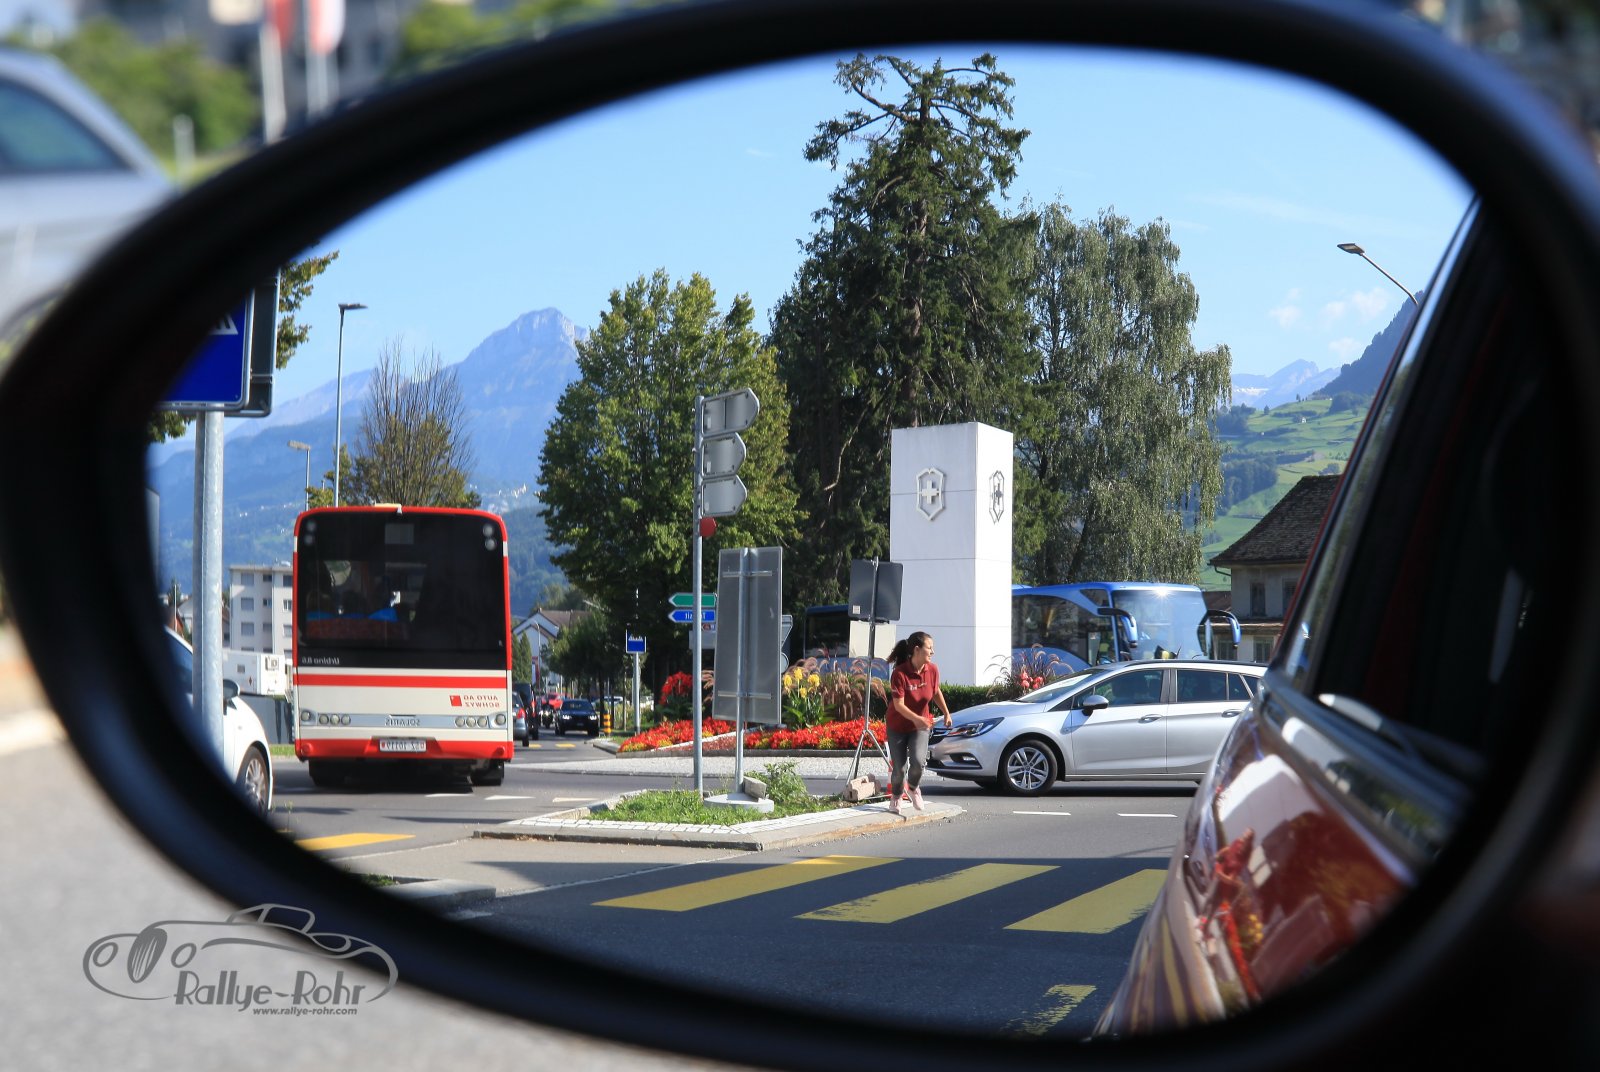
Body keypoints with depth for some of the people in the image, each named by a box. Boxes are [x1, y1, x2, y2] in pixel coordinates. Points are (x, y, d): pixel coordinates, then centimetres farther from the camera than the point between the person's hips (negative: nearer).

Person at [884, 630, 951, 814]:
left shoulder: (932, 670, -9)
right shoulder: (899, 674, -24)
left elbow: (936, 692, 11)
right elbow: (899, 705, -26)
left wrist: (946, 713, 8)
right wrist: (917, 719, -39)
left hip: (921, 725, 3)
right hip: (898, 726, -3)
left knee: (917, 760, -19)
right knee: (899, 767, 0)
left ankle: (914, 788, 12)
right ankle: (895, 797, 30)